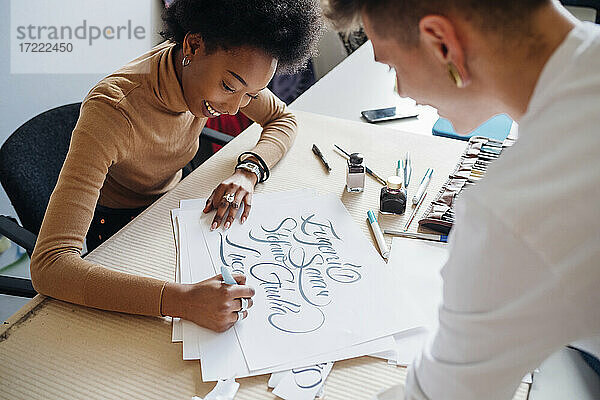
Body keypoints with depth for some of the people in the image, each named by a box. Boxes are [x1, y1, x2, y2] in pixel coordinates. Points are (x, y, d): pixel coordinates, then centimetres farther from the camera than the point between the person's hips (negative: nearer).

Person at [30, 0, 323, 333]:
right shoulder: (111, 111, -40)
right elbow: (48, 266, -46)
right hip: (115, 224, -5)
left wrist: (249, 170, -25)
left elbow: (284, 119, -2)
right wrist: (183, 300, -57)